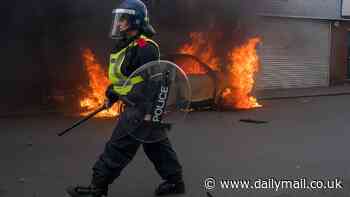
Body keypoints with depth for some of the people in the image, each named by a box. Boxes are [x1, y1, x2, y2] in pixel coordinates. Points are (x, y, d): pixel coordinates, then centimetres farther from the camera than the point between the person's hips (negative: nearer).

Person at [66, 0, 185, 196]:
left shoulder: (145, 47, -18)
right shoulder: (127, 46, 13)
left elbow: (151, 81, -24)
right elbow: (123, 77, 24)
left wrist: (149, 110, -27)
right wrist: (111, 95, 26)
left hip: (143, 108, -10)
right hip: (137, 105, 10)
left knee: (118, 147, -5)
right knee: (156, 145, 16)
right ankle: (175, 181, 26)